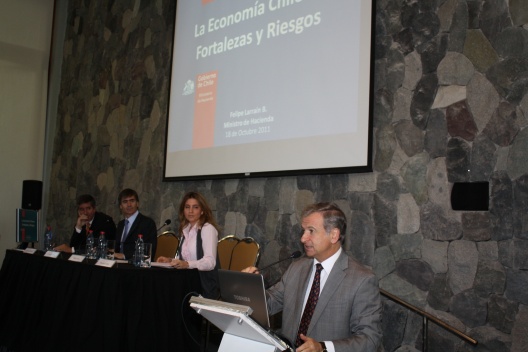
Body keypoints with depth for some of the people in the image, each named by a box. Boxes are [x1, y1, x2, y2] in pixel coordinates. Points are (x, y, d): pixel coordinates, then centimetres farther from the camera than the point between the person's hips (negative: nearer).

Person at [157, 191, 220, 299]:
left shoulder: (208, 228, -7)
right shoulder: (185, 230, 16)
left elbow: (210, 262, -18)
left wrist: (187, 264, -34)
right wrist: (171, 260, 3)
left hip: (205, 286, -6)